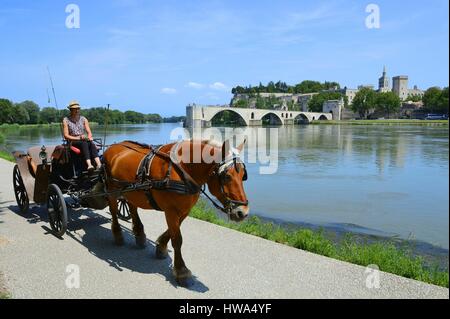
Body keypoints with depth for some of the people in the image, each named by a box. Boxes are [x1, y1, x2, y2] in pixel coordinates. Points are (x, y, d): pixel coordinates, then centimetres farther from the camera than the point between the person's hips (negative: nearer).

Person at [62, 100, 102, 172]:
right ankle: (89, 165, -57)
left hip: (84, 141, 3)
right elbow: (66, 136, -4)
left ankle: (98, 164, -53)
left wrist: (89, 137, -17)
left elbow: (89, 132, 7)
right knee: (84, 143, -37)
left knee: (92, 144, -32)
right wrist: (78, 138, -17)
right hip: (73, 142, -3)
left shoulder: (84, 119, 12)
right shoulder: (66, 120, 3)